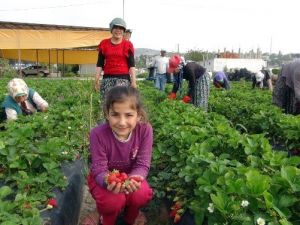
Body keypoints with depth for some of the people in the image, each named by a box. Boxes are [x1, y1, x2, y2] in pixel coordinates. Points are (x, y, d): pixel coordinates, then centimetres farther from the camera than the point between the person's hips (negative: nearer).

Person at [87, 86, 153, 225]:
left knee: (142, 195, -26)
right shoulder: (98, 134, -29)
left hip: (131, 175, 2)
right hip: (104, 177, -1)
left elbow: (142, 165, -20)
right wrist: (108, 181, -49)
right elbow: (99, 169, -24)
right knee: (114, 201, -29)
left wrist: (134, 178, -44)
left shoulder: (145, 130, -25)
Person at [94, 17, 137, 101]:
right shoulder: (104, 43, 12)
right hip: (107, 78, 3)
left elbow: (131, 64, 3)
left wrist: (133, 80, -6)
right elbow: (100, 64, 12)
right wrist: (97, 79, 4)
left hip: (123, 78, -3)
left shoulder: (128, 45, 6)